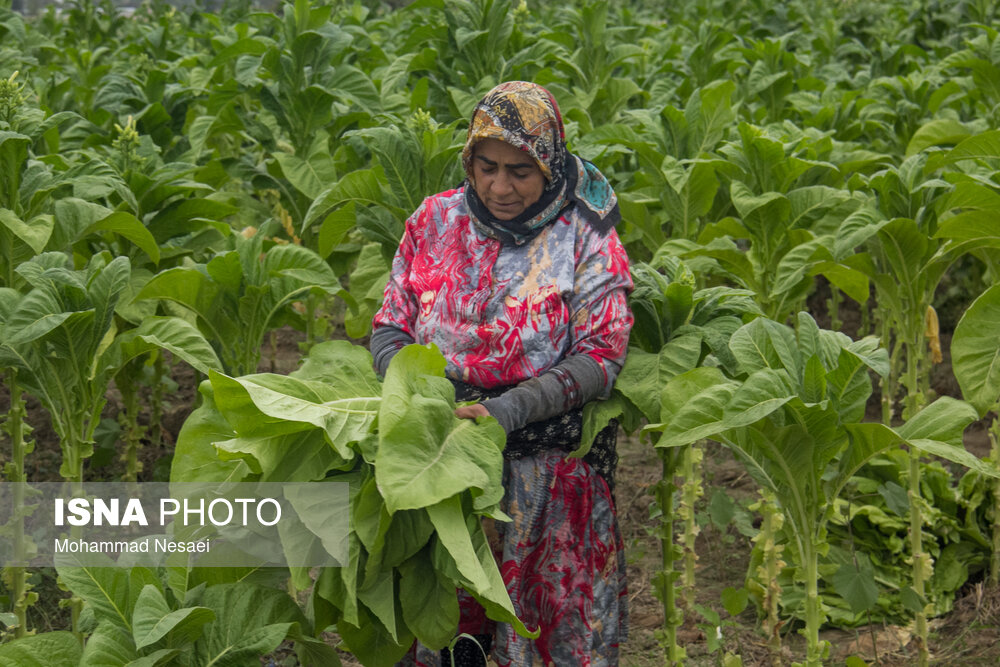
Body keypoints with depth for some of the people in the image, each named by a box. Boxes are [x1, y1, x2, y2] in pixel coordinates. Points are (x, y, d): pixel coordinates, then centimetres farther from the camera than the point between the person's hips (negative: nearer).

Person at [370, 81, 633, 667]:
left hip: (549, 464, -2)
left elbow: (600, 357, -12)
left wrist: (507, 410, -23)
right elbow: (390, 328, 6)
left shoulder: (583, 238, -6)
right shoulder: (435, 222, 4)